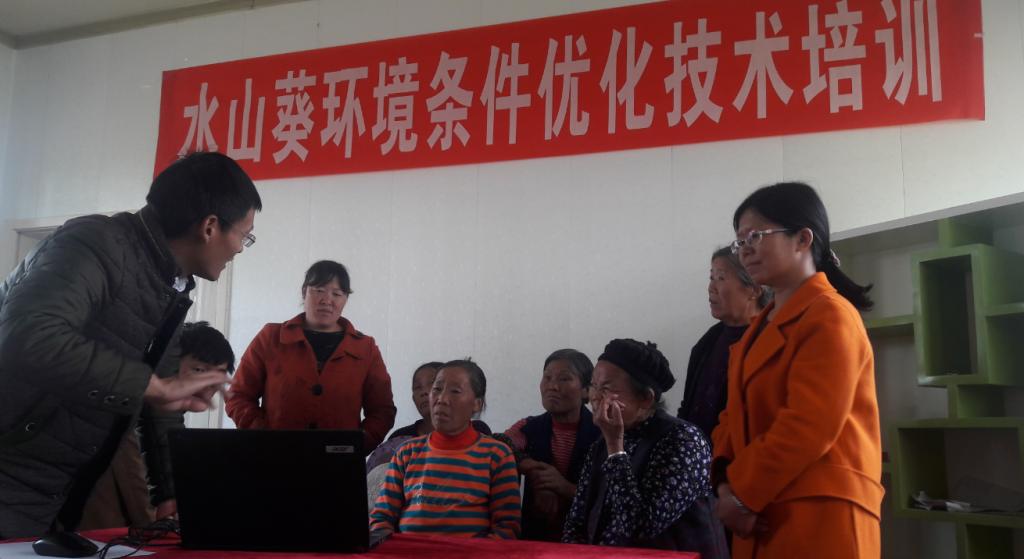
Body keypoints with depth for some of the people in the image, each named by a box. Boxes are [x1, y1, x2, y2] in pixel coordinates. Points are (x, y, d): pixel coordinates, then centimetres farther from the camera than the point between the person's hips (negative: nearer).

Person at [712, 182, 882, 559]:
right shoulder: (762, 325, 17)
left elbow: (808, 427, -20)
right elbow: (736, 415, 13)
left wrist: (742, 495, -14)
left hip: (820, 514, -8)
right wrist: (727, 484, -3)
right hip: (763, 515, 8)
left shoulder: (830, 317, -12)